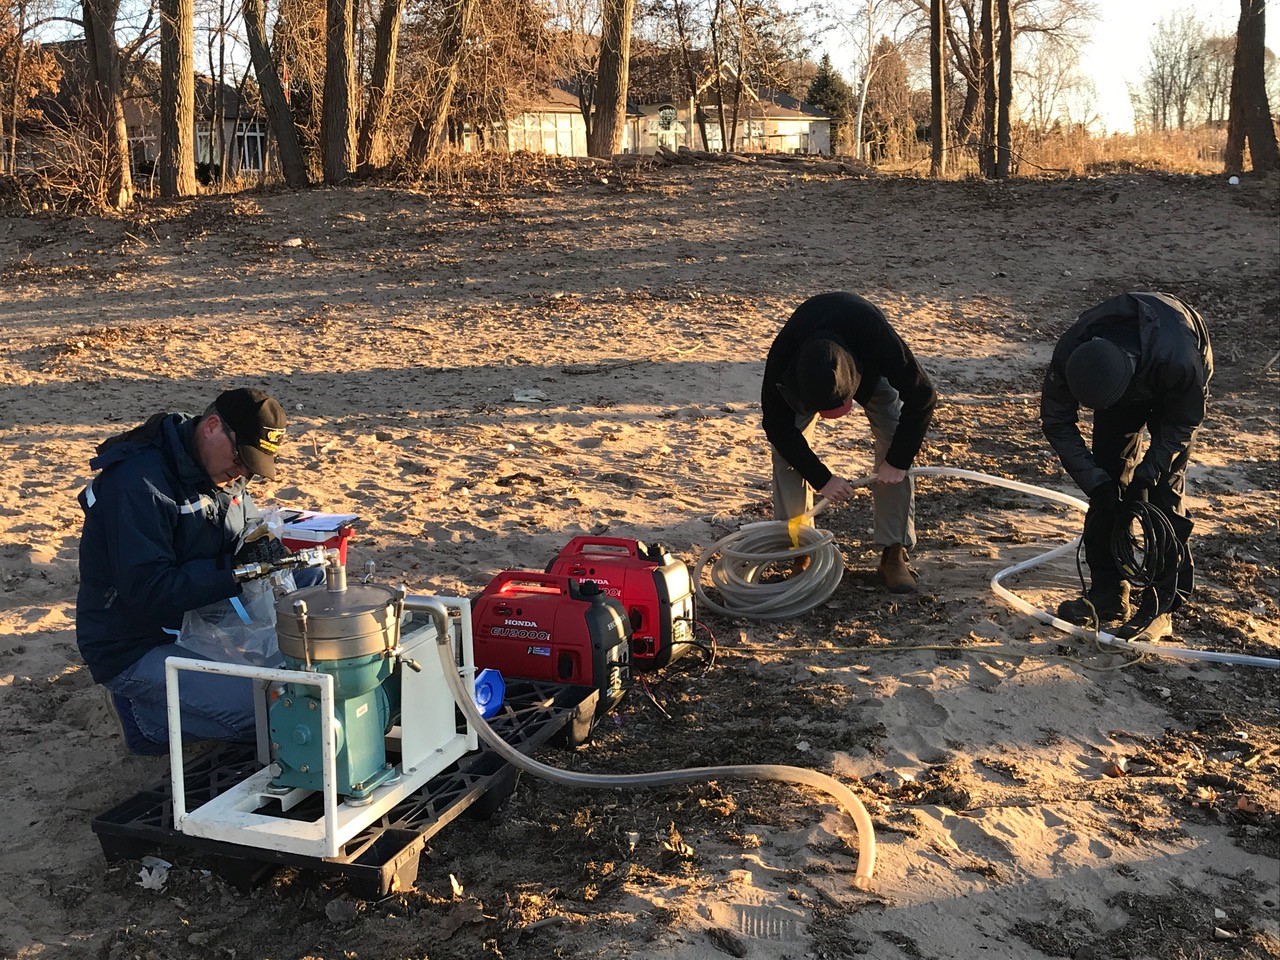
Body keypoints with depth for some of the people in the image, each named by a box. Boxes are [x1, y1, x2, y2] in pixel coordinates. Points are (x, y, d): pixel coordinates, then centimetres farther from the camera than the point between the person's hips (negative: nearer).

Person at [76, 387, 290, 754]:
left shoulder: (223, 470, 3)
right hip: (136, 651, -9)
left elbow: (247, 527, 15)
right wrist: (232, 572, -29)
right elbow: (146, 590, -28)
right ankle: (146, 716, 1)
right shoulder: (140, 481, -24)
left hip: (200, 620, 9)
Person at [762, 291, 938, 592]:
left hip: (871, 370, 0)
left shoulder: (882, 342, -45)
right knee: (787, 448, -16)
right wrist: (821, 478, -27)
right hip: (801, 372, 1)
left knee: (894, 443, -16)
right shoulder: (780, 360, -41)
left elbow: (922, 397, -30)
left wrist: (898, 461, -28)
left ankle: (894, 553, -7)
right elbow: (778, 426, -27)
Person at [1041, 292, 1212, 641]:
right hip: (1124, 387, 3)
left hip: (1175, 391, -3)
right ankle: (1108, 594, 6)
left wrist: (1146, 474, -28)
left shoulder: (1178, 359, -45)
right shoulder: (1069, 354, -36)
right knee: (1109, 479, -4)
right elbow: (1057, 422, -20)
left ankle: (1162, 606, -7)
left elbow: (1184, 421, -23)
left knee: (1166, 491, -12)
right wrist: (1095, 481, -27)